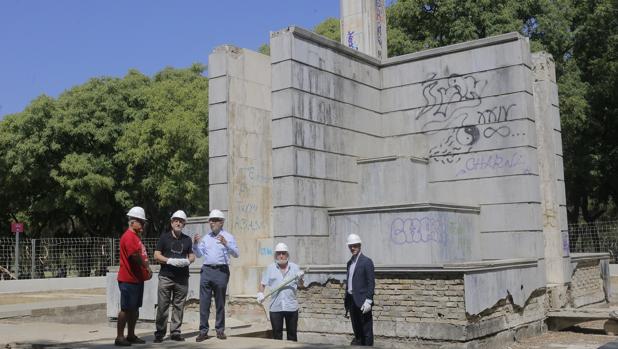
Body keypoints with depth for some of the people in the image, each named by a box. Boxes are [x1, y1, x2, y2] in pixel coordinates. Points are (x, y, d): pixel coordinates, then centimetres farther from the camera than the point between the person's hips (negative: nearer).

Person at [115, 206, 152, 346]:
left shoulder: (136, 236, 17)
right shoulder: (129, 236, -15)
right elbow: (135, 256, -25)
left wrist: (146, 269, 3)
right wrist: (147, 267, -14)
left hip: (137, 278, 10)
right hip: (129, 279, -10)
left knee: (135, 309, 13)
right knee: (126, 309, -5)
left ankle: (131, 336, 21)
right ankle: (119, 337, 1)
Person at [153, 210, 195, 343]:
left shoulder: (187, 239, 15)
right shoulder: (164, 237, 6)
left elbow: (192, 256, 16)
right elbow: (156, 255, 1)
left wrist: (188, 261, -8)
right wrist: (170, 260, -14)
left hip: (182, 278, 3)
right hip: (166, 277, -3)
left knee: (179, 306, 4)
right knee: (162, 306, -4)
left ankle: (175, 332, 12)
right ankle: (160, 333, 4)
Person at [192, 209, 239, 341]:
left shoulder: (228, 237, 5)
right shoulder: (206, 237, 17)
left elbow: (236, 254, -6)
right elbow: (199, 254, 13)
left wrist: (226, 244, -21)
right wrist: (196, 244, -5)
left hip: (221, 271, -3)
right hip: (206, 270, 3)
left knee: (220, 302, 4)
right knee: (204, 302, -2)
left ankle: (220, 330, 12)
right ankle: (203, 331, 1)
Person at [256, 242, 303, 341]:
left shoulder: (294, 267, 8)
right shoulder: (270, 268, 6)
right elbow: (263, 283, 7)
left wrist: (300, 278, -10)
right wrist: (260, 293, -10)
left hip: (291, 306, 0)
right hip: (275, 307, 0)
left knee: (292, 334, 7)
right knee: (276, 334, 3)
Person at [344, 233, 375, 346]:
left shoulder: (366, 261, -7)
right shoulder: (350, 262, 15)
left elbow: (371, 282, -11)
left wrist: (368, 301, -17)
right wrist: (346, 300, 15)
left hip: (362, 301, -7)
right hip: (352, 300, 7)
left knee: (366, 330, -1)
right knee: (356, 329, 12)